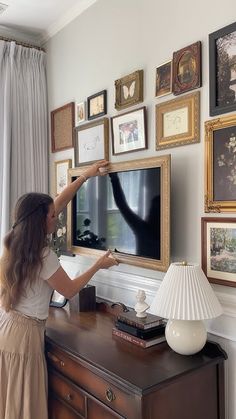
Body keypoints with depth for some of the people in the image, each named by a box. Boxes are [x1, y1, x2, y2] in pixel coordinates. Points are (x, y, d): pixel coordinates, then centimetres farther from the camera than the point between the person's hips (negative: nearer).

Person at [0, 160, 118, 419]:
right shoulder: (43, 257, -25)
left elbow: (56, 205, 4)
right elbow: (69, 291, -9)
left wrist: (85, 176, 6)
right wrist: (98, 266, -1)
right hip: (23, 333, -8)